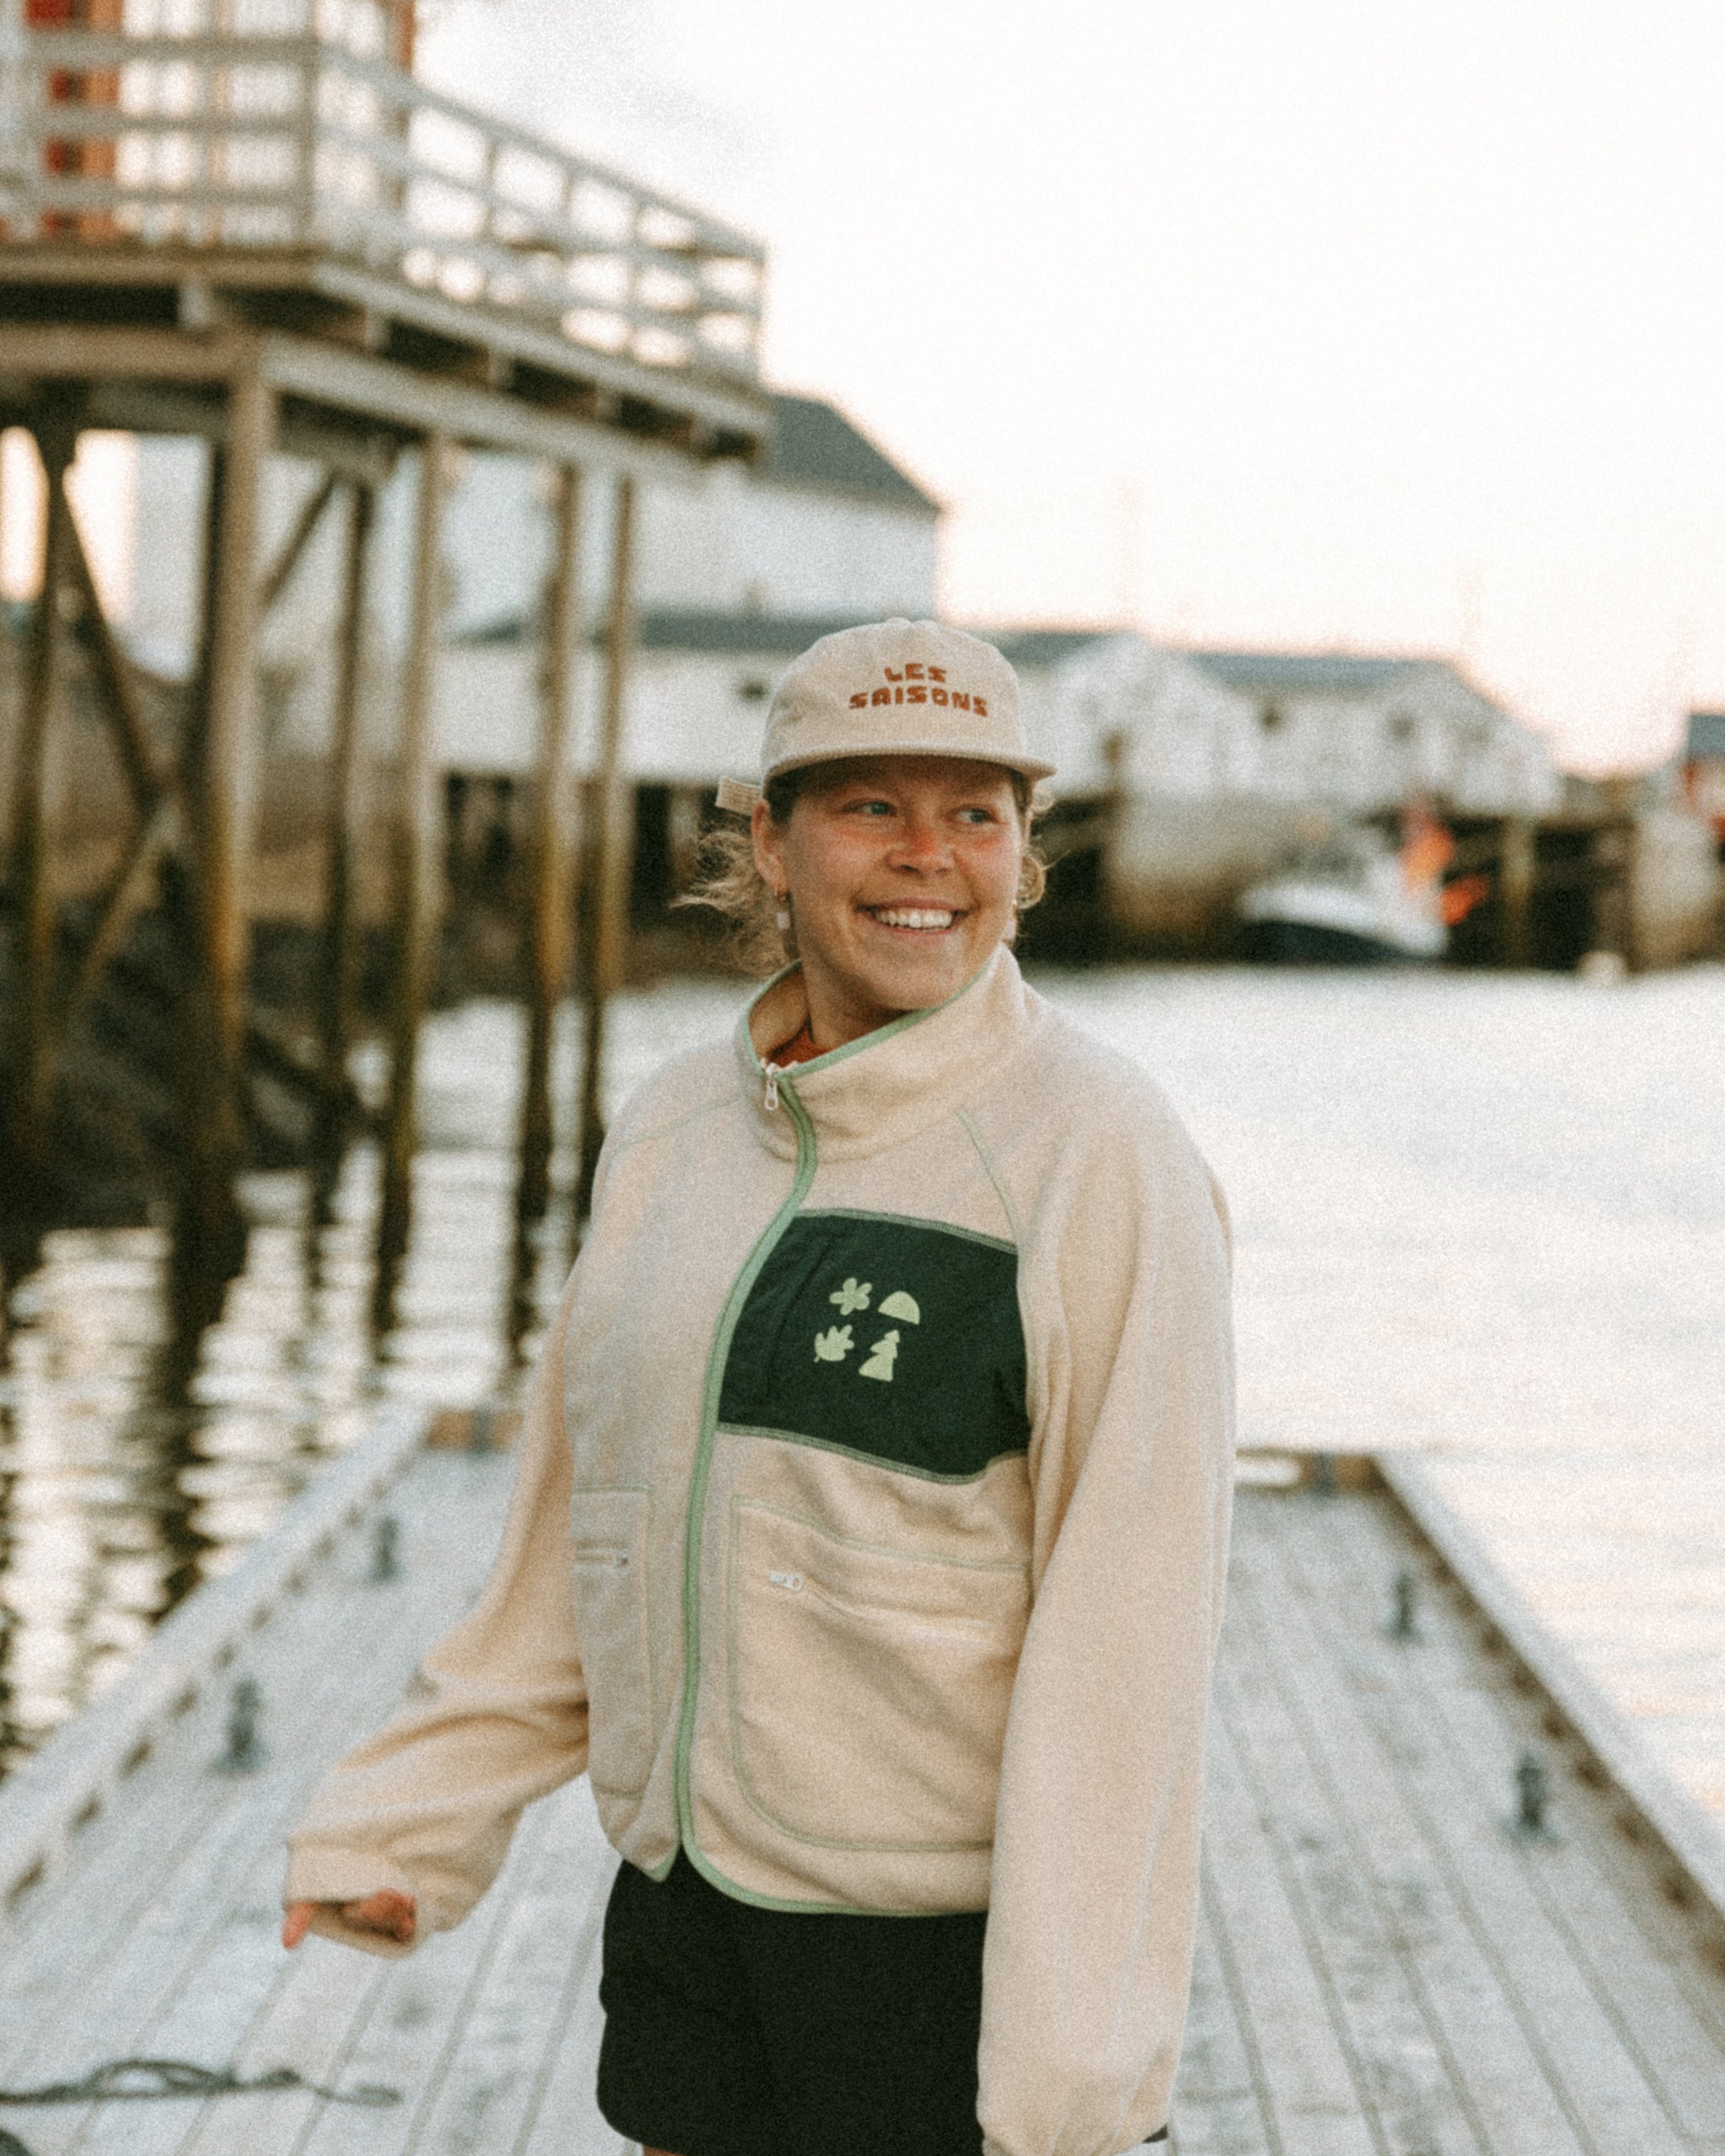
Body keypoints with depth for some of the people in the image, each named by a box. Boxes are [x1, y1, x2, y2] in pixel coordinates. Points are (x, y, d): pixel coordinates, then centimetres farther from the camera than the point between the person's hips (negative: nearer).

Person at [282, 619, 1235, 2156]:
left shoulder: (1099, 1153, -11)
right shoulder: (673, 1131, 8)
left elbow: (1131, 1623, -15)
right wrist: (409, 1817, 15)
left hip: (944, 1946, -6)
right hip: (682, 1907, 6)